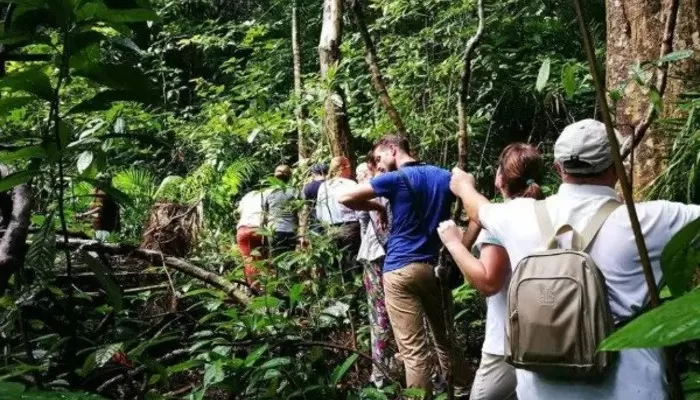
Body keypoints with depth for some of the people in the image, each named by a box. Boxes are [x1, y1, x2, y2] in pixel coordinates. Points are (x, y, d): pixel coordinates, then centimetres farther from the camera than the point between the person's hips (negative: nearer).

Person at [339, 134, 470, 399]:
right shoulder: (444, 177, 9)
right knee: (446, 340, 19)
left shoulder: (396, 179, -9)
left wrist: (377, 207, 4)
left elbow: (346, 198, -11)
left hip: (401, 269, -6)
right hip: (436, 267, 6)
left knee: (414, 350, -2)